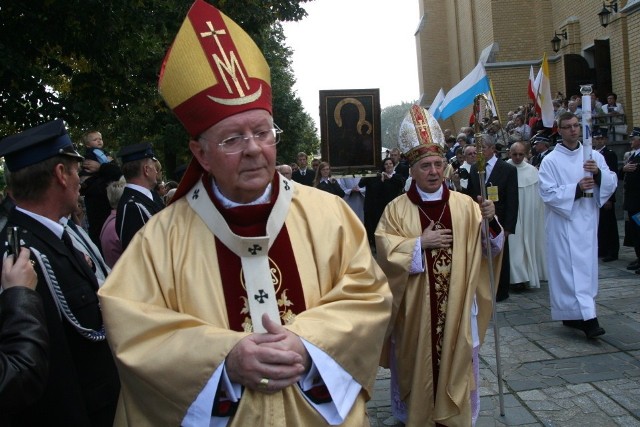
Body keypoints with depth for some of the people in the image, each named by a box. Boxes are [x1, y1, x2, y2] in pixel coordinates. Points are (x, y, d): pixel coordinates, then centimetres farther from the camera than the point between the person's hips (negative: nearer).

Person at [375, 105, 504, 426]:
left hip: (455, 303, 2)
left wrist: (490, 221, -18)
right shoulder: (396, 209, -4)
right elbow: (385, 249, -10)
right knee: (417, 362, 11)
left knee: (455, 360, 13)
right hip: (415, 306, -1)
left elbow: (490, 247, 1)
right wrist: (420, 242, -18)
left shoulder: (465, 205, 1)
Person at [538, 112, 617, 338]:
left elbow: (612, 183, 3)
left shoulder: (594, 156, 8)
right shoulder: (550, 161, -3)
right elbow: (548, 193, -11)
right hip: (562, 223, -4)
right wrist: (576, 189, -22)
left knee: (586, 267, 8)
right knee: (571, 268, -9)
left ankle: (572, 315, 21)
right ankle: (587, 318, -10)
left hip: (587, 221, 4)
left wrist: (599, 173, -17)